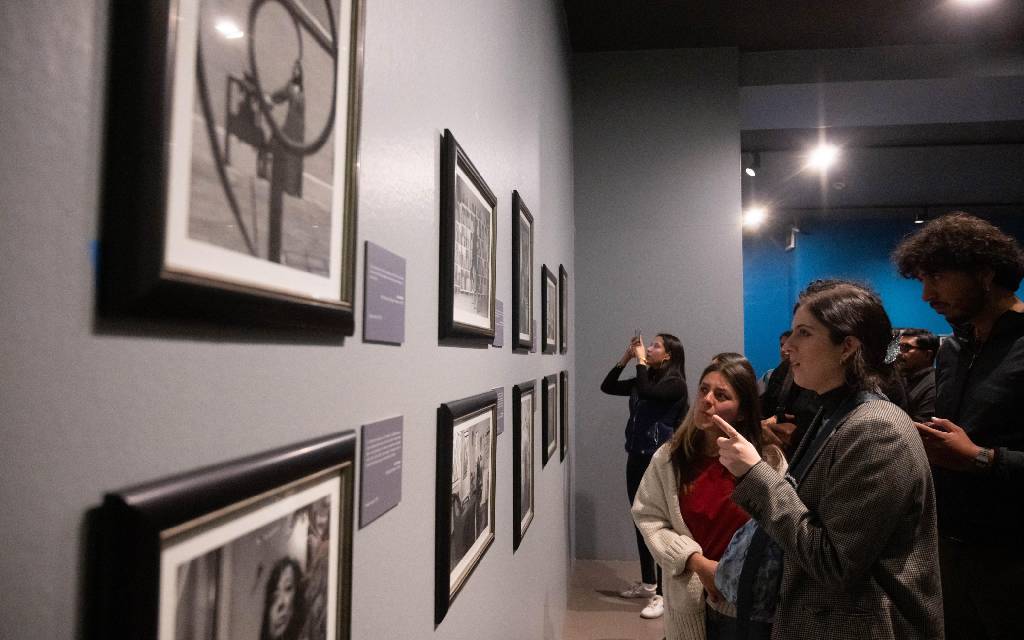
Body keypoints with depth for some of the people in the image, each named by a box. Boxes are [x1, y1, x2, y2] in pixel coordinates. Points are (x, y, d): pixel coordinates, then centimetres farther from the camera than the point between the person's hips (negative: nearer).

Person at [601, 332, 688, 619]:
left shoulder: (675, 383, -11)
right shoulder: (645, 380, 10)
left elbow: (647, 392, -28)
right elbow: (607, 387, 12)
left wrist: (641, 361, -13)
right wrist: (625, 358, 4)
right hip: (636, 458, 8)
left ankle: (662, 594, 6)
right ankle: (647, 583, 29)